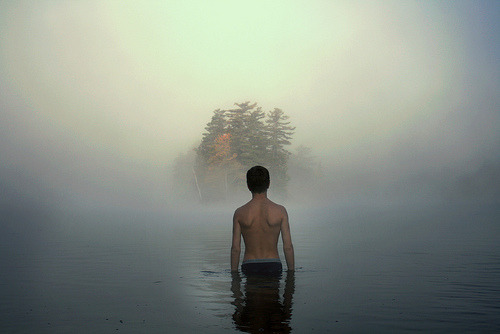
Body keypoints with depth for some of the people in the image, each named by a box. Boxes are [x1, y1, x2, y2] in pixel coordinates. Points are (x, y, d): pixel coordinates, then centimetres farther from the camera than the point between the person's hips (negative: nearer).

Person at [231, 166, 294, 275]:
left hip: (249, 267, 0)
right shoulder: (280, 211, -2)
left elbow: (235, 248, -1)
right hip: (273, 266, 0)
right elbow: (288, 246, -2)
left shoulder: (240, 213, -2)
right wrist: (291, 271, 8)